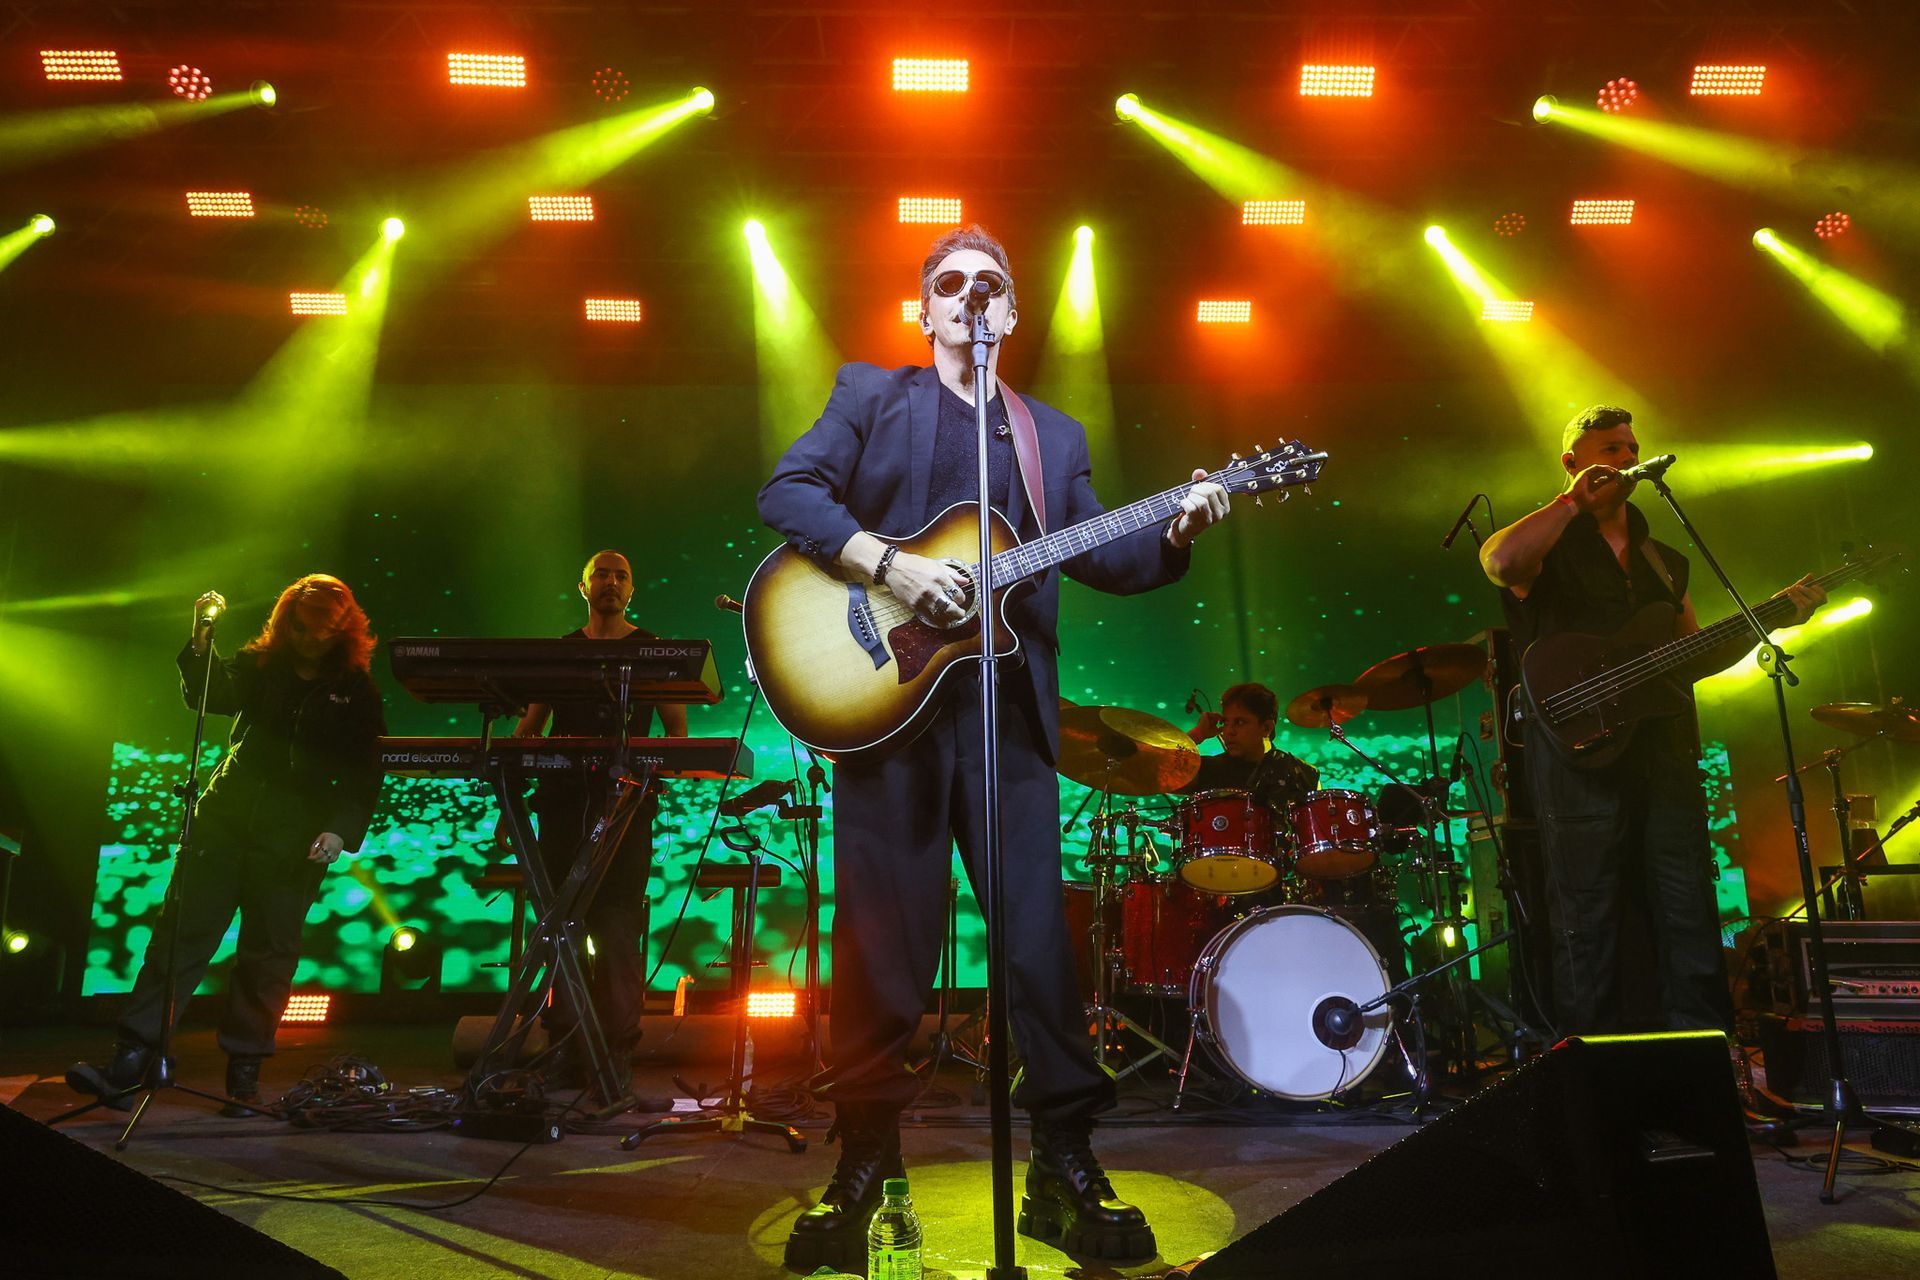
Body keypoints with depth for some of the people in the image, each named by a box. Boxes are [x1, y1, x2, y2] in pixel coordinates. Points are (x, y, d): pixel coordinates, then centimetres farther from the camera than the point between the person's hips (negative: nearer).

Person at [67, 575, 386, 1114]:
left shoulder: (357, 694, 4)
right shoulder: (260, 665, 11)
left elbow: (365, 777, 1)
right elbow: (210, 694, -3)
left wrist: (342, 830, -12)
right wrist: (202, 644, -18)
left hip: (294, 841, -2)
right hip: (226, 818, 2)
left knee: (269, 953, 2)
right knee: (182, 932, -3)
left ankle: (243, 1074, 11)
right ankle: (128, 1063, -1)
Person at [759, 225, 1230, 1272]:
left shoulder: (1054, 433, 20)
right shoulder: (870, 394, 12)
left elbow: (1103, 558, 14)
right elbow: (787, 491, -2)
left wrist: (1177, 530, -5)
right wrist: (888, 565, -15)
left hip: (1008, 709, 3)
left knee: (1040, 937, 1)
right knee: (882, 938, 2)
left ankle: (1065, 1166, 14)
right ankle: (863, 1167, 16)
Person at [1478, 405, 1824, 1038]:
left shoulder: (1663, 559, 23)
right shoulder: (1549, 545, 4)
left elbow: (1694, 656, 22)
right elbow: (1499, 562, -22)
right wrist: (1574, 501, -16)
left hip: (1666, 754, 6)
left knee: (1692, 920, 7)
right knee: (1586, 926, -3)